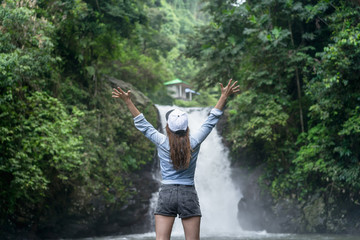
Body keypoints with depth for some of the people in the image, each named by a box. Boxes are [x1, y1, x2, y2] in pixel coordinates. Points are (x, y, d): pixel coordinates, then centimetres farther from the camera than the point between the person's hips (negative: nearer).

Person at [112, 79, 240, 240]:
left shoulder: (162, 142, -4)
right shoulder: (194, 142, -3)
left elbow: (142, 124, 4)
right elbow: (211, 120, 4)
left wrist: (127, 101, 10)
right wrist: (224, 97, 11)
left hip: (166, 192, 0)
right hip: (188, 194, 0)